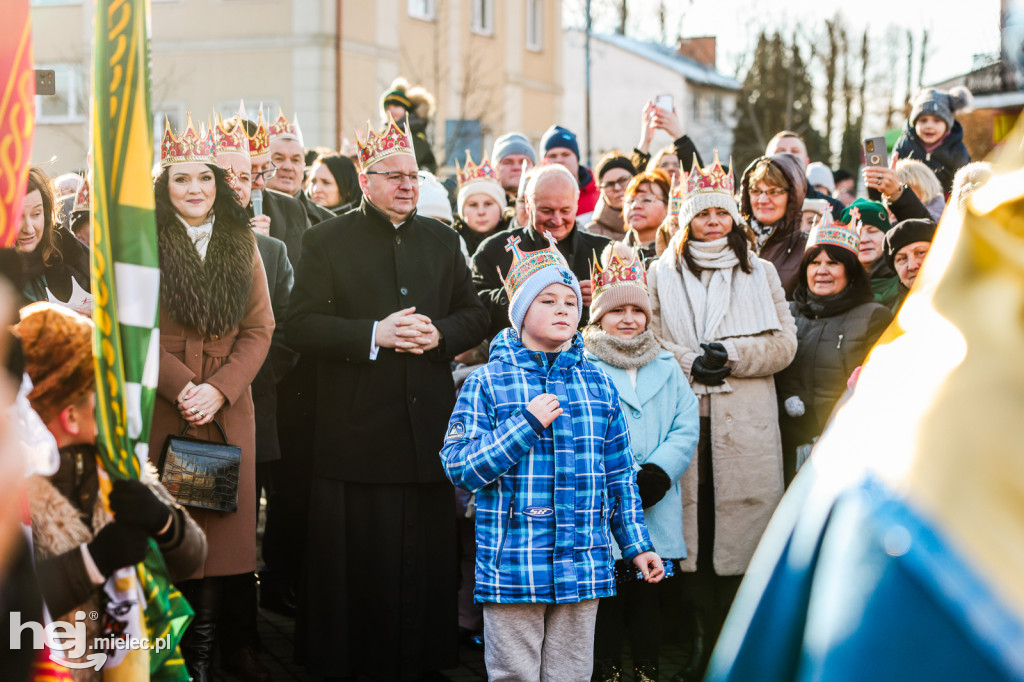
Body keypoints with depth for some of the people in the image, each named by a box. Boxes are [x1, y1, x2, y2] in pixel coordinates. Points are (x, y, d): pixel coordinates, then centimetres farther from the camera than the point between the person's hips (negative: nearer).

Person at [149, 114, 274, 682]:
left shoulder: (241, 245, 10)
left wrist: (218, 389, -9)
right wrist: (183, 387, -14)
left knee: (220, 522, -1)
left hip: (228, 409, 3)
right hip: (162, 408, -2)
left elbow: (259, 330, 5)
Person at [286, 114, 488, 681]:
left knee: (426, 559, 7)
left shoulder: (442, 240, 14)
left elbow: (475, 315, 15)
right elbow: (301, 326, -7)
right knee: (359, 562, 2)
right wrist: (375, 334, -18)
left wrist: (439, 333, -7)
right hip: (356, 431, -3)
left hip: (428, 427, 4)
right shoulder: (327, 241, 1)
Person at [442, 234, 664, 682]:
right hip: (512, 570, -3)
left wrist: (637, 546, 13)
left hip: (583, 568, 3)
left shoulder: (597, 384, 10)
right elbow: (458, 467, -9)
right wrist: (526, 423, -15)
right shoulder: (488, 383, -2)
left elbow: (618, 474, 15)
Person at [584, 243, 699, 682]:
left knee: (649, 599, 8)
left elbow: (686, 428, 7)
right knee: (605, 599, -1)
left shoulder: (667, 368, 15)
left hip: (657, 511, 3)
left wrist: (657, 473, -10)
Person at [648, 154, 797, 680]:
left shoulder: (760, 272, 14)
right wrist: (689, 362, -9)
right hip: (682, 418, 0)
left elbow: (784, 342, 7)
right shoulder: (661, 273, 14)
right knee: (691, 527, -4)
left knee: (740, 523, -5)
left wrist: (732, 355, -8)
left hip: (745, 423, 0)